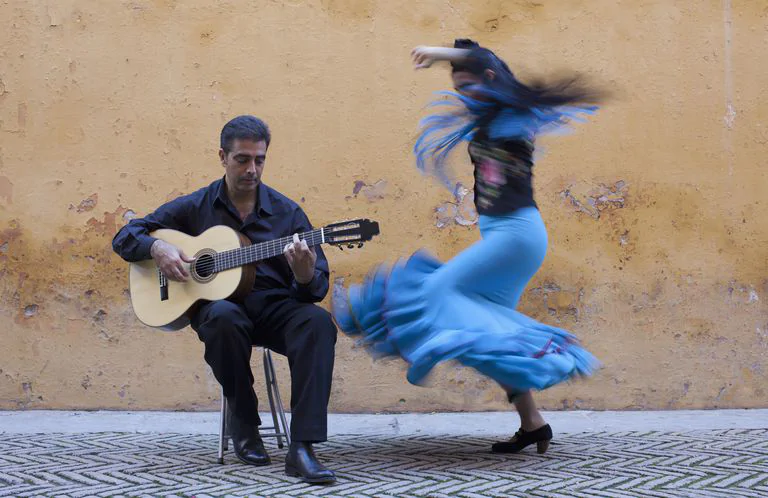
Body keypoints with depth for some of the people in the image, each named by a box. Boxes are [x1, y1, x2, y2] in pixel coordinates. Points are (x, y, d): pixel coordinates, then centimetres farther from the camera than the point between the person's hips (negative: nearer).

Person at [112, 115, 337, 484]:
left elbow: (318, 288, 3)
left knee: (318, 322, -33)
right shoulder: (195, 207, 7)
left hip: (275, 307, 1)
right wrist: (157, 249, -12)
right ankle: (244, 425, -15)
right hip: (217, 301, -1)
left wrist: (305, 276, -22)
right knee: (223, 317, -38)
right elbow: (124, 238, 10)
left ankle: (302, 447, -38)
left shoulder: (287, 212, 7)